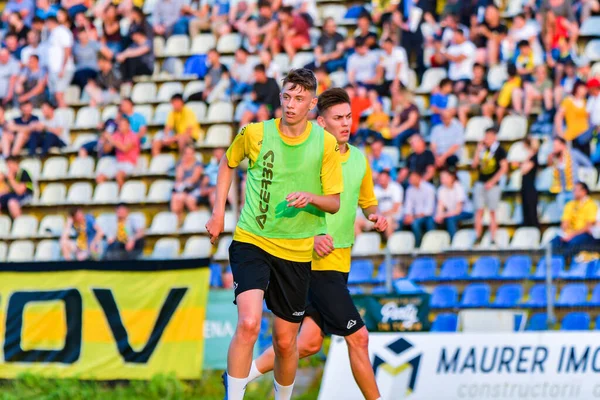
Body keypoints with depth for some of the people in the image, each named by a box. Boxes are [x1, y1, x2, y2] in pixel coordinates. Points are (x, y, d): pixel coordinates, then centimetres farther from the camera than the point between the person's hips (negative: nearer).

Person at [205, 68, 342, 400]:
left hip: (297, 251, 2)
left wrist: (311, 197, -20)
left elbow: (334, 202, 2)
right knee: (249, 323, -24)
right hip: (251, 241, -1)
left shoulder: (326, 144, -3)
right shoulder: (254, 133, -4)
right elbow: (228, 164, 17)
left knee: (285, 341, 8)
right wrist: (218, 212, 11)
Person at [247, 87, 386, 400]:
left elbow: (367, 201, 25)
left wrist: (375, 215, 2)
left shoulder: (358, 158, 11)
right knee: (358, 337, -7)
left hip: (339, 260, 8)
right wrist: (310, 236, -25)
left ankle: (243, 375, 17)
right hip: (317, 260, -8)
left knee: (309, 342, 6)